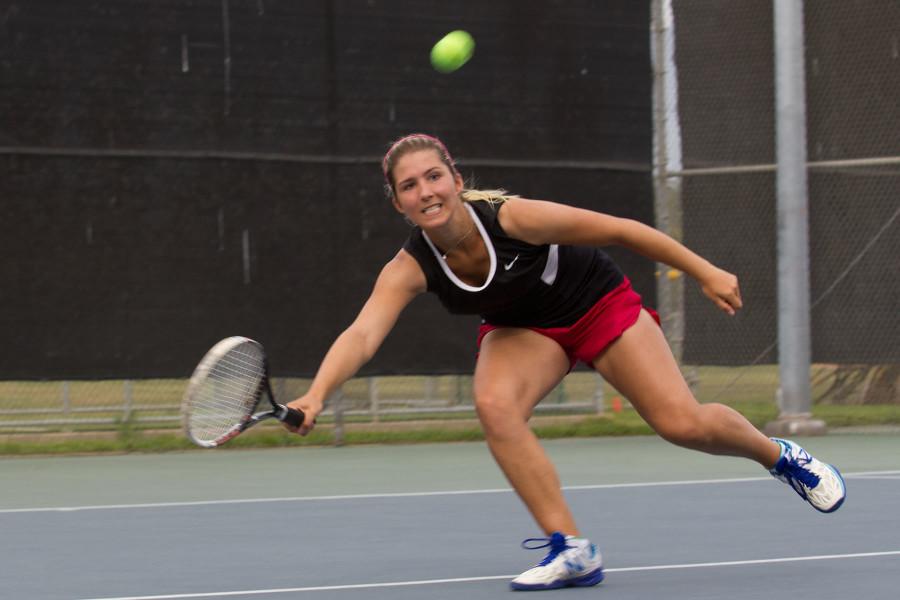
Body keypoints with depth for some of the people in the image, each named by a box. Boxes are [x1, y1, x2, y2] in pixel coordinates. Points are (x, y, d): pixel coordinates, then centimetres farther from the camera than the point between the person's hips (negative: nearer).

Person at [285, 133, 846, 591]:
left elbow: (620, 230, -23)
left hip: (600, 303, -3)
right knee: (495, 406, -29)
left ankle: (779, 455, 20)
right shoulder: (410, 270, -25)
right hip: (522, 331, 3)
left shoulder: (512, 217, -33)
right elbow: (362, 334, -39)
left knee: (683, 423, -14)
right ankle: (572, 550, -19)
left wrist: (705, 272, -19)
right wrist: (317, 394, -59)